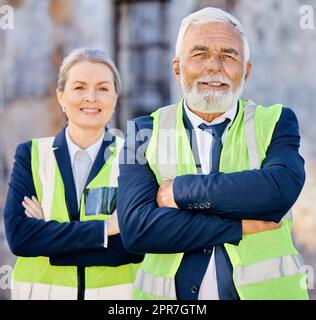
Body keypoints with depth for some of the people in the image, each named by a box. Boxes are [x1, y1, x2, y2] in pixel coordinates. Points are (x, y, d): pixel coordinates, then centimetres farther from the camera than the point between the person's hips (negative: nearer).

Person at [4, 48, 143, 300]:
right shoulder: (31, 155, -2)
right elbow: (18, 235, -14)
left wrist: (49, 237, -17)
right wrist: (104, 228, -20)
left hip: (115, 291, 0)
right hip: (40, 289, 1)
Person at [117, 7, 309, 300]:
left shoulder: (276, 122, 0)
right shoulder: (145, 132, -1)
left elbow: (281, 189, -20)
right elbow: (135, 227, -14)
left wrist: (180, 191, -17)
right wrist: (242, 226, -18)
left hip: (262, 289, 0)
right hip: (170, 297, 0)